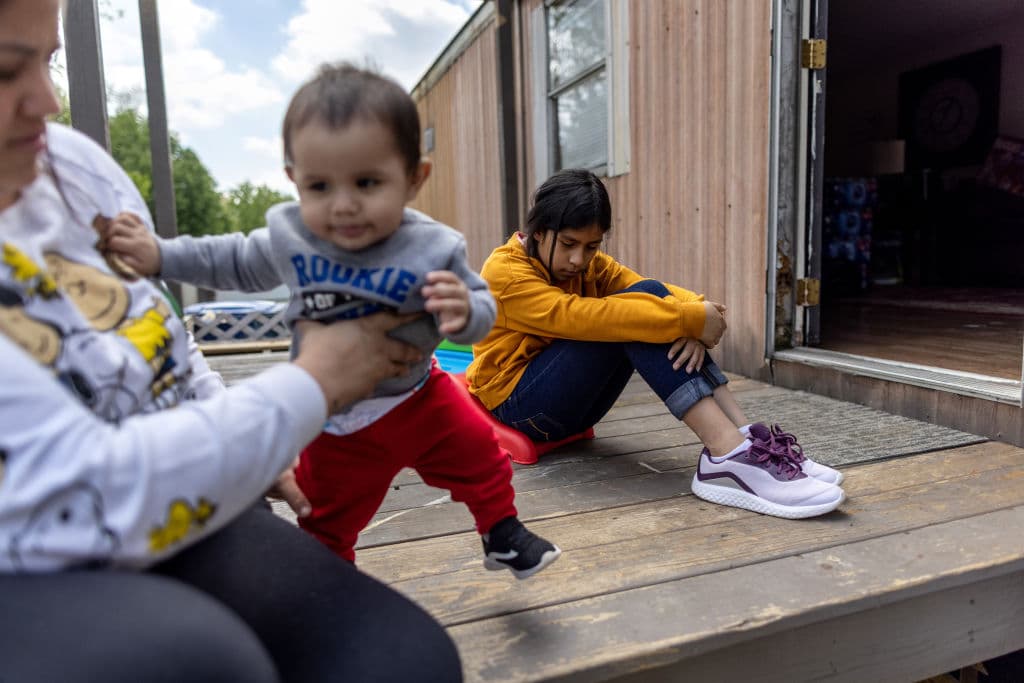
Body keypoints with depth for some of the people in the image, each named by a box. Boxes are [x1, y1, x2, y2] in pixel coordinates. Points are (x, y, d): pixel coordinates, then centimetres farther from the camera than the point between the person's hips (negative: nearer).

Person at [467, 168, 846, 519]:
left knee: (648, 296, -18)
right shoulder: (504, 273, -16)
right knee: (627, 317, -28)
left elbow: (656, 292, -7)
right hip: (517, 403, -6)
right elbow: (584, 317, -32)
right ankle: (727, 453, -36)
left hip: (574, 404, 7)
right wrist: (689, 320, -33)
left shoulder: (590, 262, 6)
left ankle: (743, 436, -25)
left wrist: (693, 317, -31)